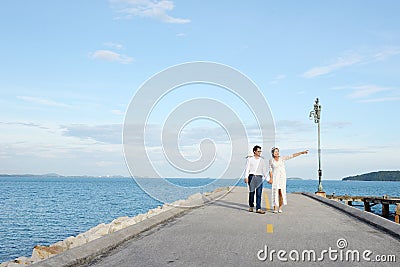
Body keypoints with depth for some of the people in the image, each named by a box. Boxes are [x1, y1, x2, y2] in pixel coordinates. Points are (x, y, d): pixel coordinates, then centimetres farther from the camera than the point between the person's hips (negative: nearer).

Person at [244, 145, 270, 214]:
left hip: (259, 177, 2)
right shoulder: (250, 159, 5)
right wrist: (246, 177, -10)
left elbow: (264, 170, 14)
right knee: (251, 192, 2)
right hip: (251, 176, -2)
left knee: (259, 193, -6)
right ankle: (251, 206, 18)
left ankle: (258, 208, -8)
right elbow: (247, 169, 0)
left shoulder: (262, 160, 13)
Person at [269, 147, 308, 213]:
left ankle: (280, 208, 8)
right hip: (275, 177, -1)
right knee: (276, 193, -4)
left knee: (281, 193, -3)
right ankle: (275, 208, 2)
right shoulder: (271, 160, 1)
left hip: (282, 177, 1)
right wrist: (270, 178, -10)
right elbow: (270, 170, 1)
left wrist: (301, 152, -8)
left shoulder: (282, 158, 2)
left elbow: (292, 155, -2)